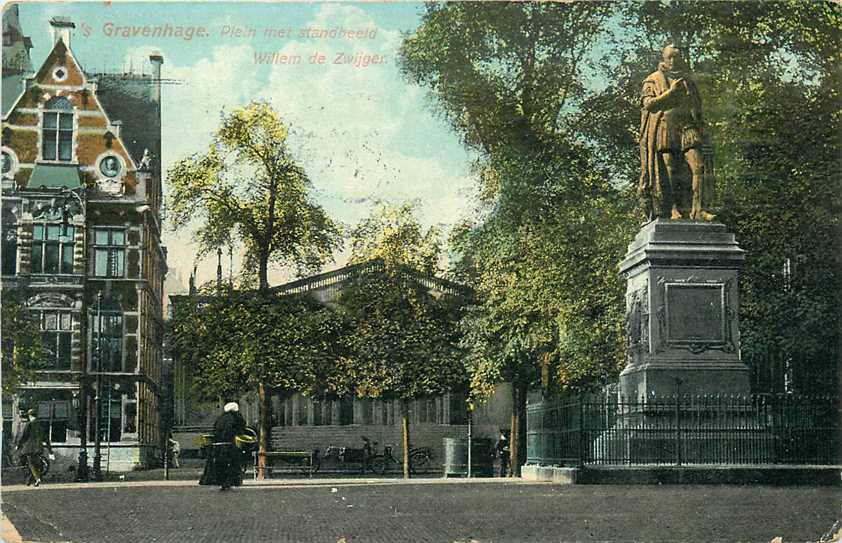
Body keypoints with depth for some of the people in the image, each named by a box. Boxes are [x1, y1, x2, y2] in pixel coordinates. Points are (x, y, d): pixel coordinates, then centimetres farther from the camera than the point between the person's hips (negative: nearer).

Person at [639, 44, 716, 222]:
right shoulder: (653, 80, 13)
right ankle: (675, 211, -6)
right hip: (663, 131, -3)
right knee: (668, 172, -10)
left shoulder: (688, 81, 25)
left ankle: (699, 209, -20)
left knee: (701, 165, -15)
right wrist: (671, 92, -10)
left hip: (688, 129, 3)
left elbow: (698, 107, 29)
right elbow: (649, 104, -2)